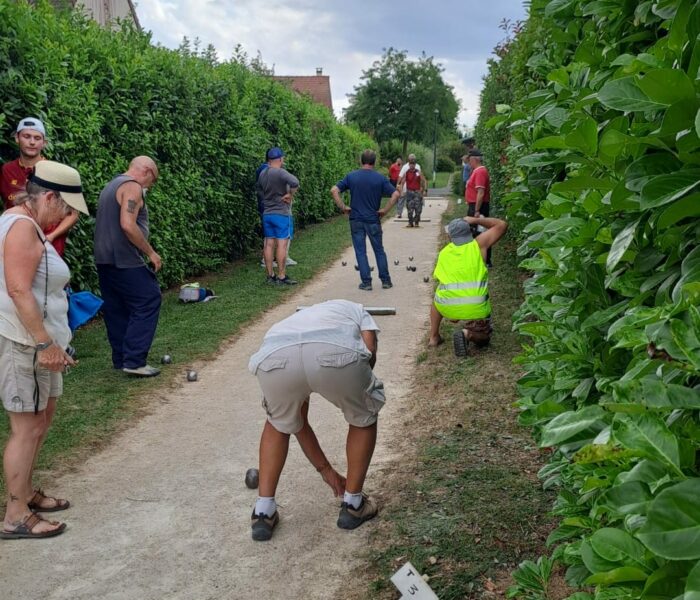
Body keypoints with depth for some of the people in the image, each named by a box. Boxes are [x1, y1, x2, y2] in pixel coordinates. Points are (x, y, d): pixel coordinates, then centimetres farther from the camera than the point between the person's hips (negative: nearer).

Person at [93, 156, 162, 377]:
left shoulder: (111, 185, 22)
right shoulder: (132, 187, -10)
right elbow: (128, 225, -23)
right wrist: (150, 252, -15)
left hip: (105, 260, 10)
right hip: (124, 261, -10)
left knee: (116, 309, 12)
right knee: (147, 303, -5)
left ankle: (121, 359, 17)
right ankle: (134, 361, -8)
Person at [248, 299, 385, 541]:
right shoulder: (354, 309, 42)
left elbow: (299, 421, 49)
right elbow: (370, 350, 16)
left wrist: (326, 470, 58)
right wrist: (352, 387, 34)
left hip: (274, 356, 3)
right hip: (337, 352, -3)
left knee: (279, 423, 36)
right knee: (364, 417, 30)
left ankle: (263, 512, 34)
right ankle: (353, 504, 38)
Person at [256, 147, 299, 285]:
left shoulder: (262, 173, 9)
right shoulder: (280, 172, -15)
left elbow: (258, 190, 23)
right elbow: (295, 183, -31)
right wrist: (290, 195, -16)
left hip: (267, 214, 7)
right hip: (281, 213, -7)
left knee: (269, 244, 9)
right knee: (282, 244, -4)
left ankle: (270, 275, 14)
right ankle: (281, 277, -3)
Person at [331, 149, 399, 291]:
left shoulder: (351, 176, -1)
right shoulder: (380, 178, -3)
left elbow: (334, 190, -7)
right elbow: (395, 194, -11)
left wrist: (343, 207, -2)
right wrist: (385, 210, -3)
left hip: (356, 220, 0)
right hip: (373, 220, 0)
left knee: (360, 252, 7)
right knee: (379, 250, 13)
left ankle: (366, 282, 7)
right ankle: (386, 280, 17)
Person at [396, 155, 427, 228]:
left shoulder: (418, 172, 2)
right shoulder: (406, 173, 2)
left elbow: (424, 181, 4)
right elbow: (402, 182, 1)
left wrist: (425, 190, -6)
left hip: (417, 192, 0)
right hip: (409, 191, 0)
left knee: (418, 208, -4)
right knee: (410, 208, -2)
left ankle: (417, 222, 6)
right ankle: (410, 222, 6)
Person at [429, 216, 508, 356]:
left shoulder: (443, 253, 15)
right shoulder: (478, 244, 7)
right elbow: (502, 225, 16)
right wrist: (476, 220, 20)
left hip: (448, 306, 2)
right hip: (475, 307, -2)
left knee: (437, 299, 38)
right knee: (483, 339, 22)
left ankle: (434, 337, 30)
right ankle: (468, 334, -10)